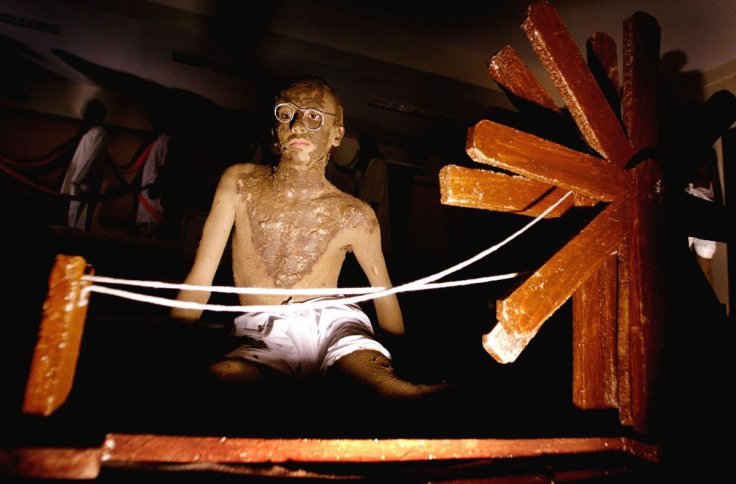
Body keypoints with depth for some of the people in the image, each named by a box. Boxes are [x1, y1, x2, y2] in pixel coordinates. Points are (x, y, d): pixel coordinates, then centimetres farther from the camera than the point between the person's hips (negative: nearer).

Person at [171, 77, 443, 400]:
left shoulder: (353, 216, 2)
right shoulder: (240, 183, 5)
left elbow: (384, 291, 13)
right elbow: (201, 276, 4)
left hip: (332, 323, -1)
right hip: (263, 338, 2)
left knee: (392, 387, -32)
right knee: (219, 377, -33)